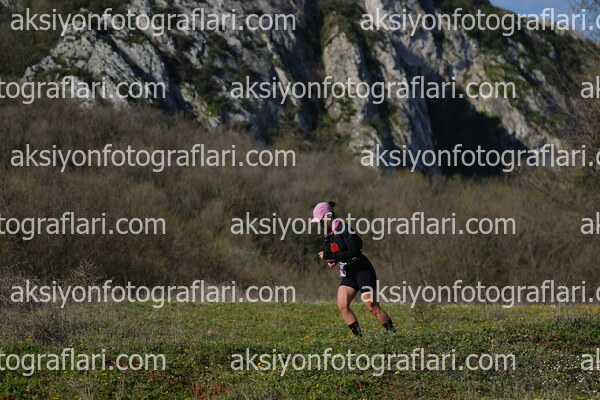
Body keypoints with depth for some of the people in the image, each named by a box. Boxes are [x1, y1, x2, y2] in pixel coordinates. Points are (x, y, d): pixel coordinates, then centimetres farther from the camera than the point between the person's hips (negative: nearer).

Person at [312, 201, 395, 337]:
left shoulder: (343, 229, -17)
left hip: (363, 270, -8)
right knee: (342, 305, -7)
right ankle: (359, 336, -3)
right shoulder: (329, 234, 9)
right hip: (348, 273, 8)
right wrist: (334, 261, -1)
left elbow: (353, 251, -24)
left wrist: (331, 256, -21)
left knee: (372, 307, -9)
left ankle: (393, 333, 1)